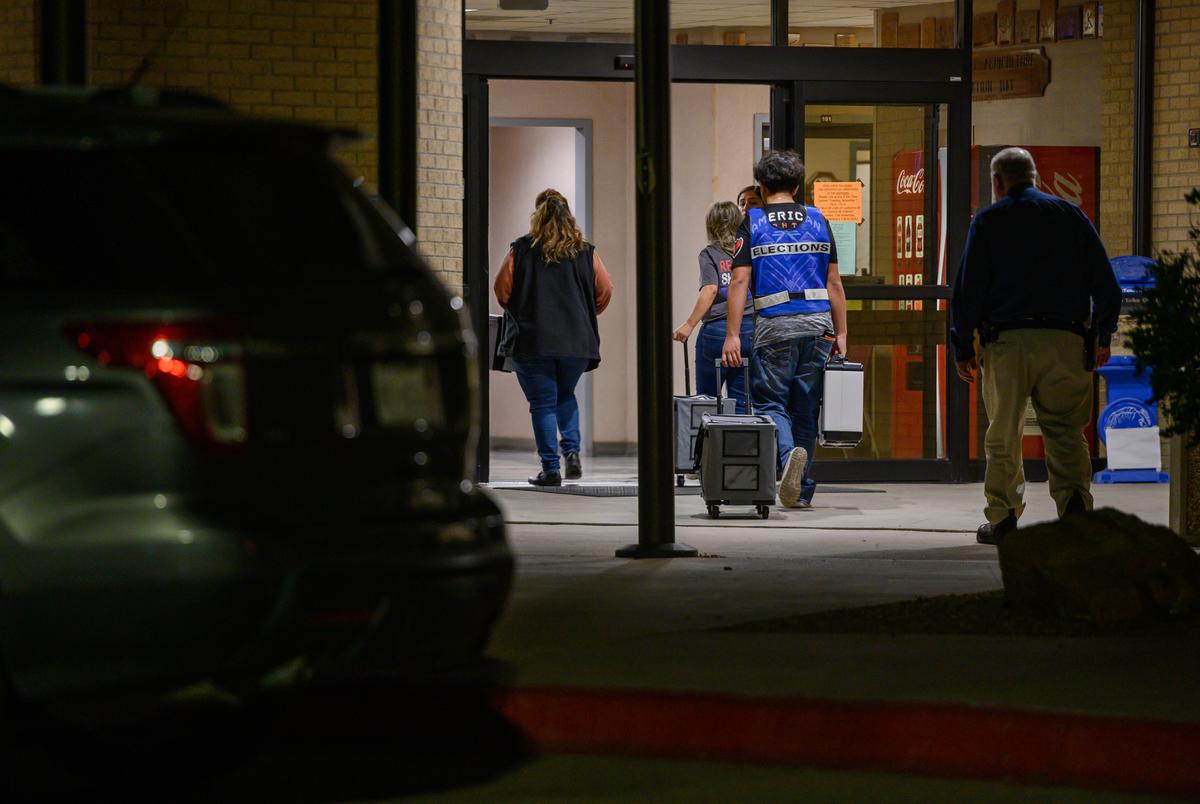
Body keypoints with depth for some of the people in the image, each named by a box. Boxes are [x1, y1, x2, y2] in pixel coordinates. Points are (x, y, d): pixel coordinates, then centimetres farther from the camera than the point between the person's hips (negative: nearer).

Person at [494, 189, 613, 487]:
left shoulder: (521, 250, -2)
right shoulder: (586, 252, 3)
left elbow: (502, 290, -1)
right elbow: (605, 291, 5)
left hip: (534, 340, -3)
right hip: (577, 340, 3)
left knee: (542, 403, 4)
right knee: (566, 397, 22)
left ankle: (550, 468, 0)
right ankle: (572, 450, 4)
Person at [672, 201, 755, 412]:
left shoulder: (710, 254, 0)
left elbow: (710, 290, -14)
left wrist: (689, 325, -14)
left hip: (717, 330, -3)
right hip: (751, 330, 3)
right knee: (742, 402, 5)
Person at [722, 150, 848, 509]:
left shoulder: (753, 223, 0)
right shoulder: (817, 220, 8)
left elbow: (739, 281, -7)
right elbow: (834, 282, 7)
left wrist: (732, 335, -8)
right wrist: (840, 333, 12)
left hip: (774, 327, -3)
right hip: (818, 324, 3)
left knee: (770, 402, 1)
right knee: (806, 409, 10)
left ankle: (788, 453, -29)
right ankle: (803, 491, 12)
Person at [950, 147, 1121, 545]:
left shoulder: (988, 220, 4)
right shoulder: (1071, 215, 11)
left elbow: (968, 289, -1)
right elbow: (1105, 283, 10)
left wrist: (963, 348, 4)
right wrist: (1103, 336, 18)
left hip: (1006, 341, -2)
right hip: (1065, 340, 2)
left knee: (1003, 434, 7)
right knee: (1065, 430, 4)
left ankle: (1002, 519, 6)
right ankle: (1074, 501, -16)